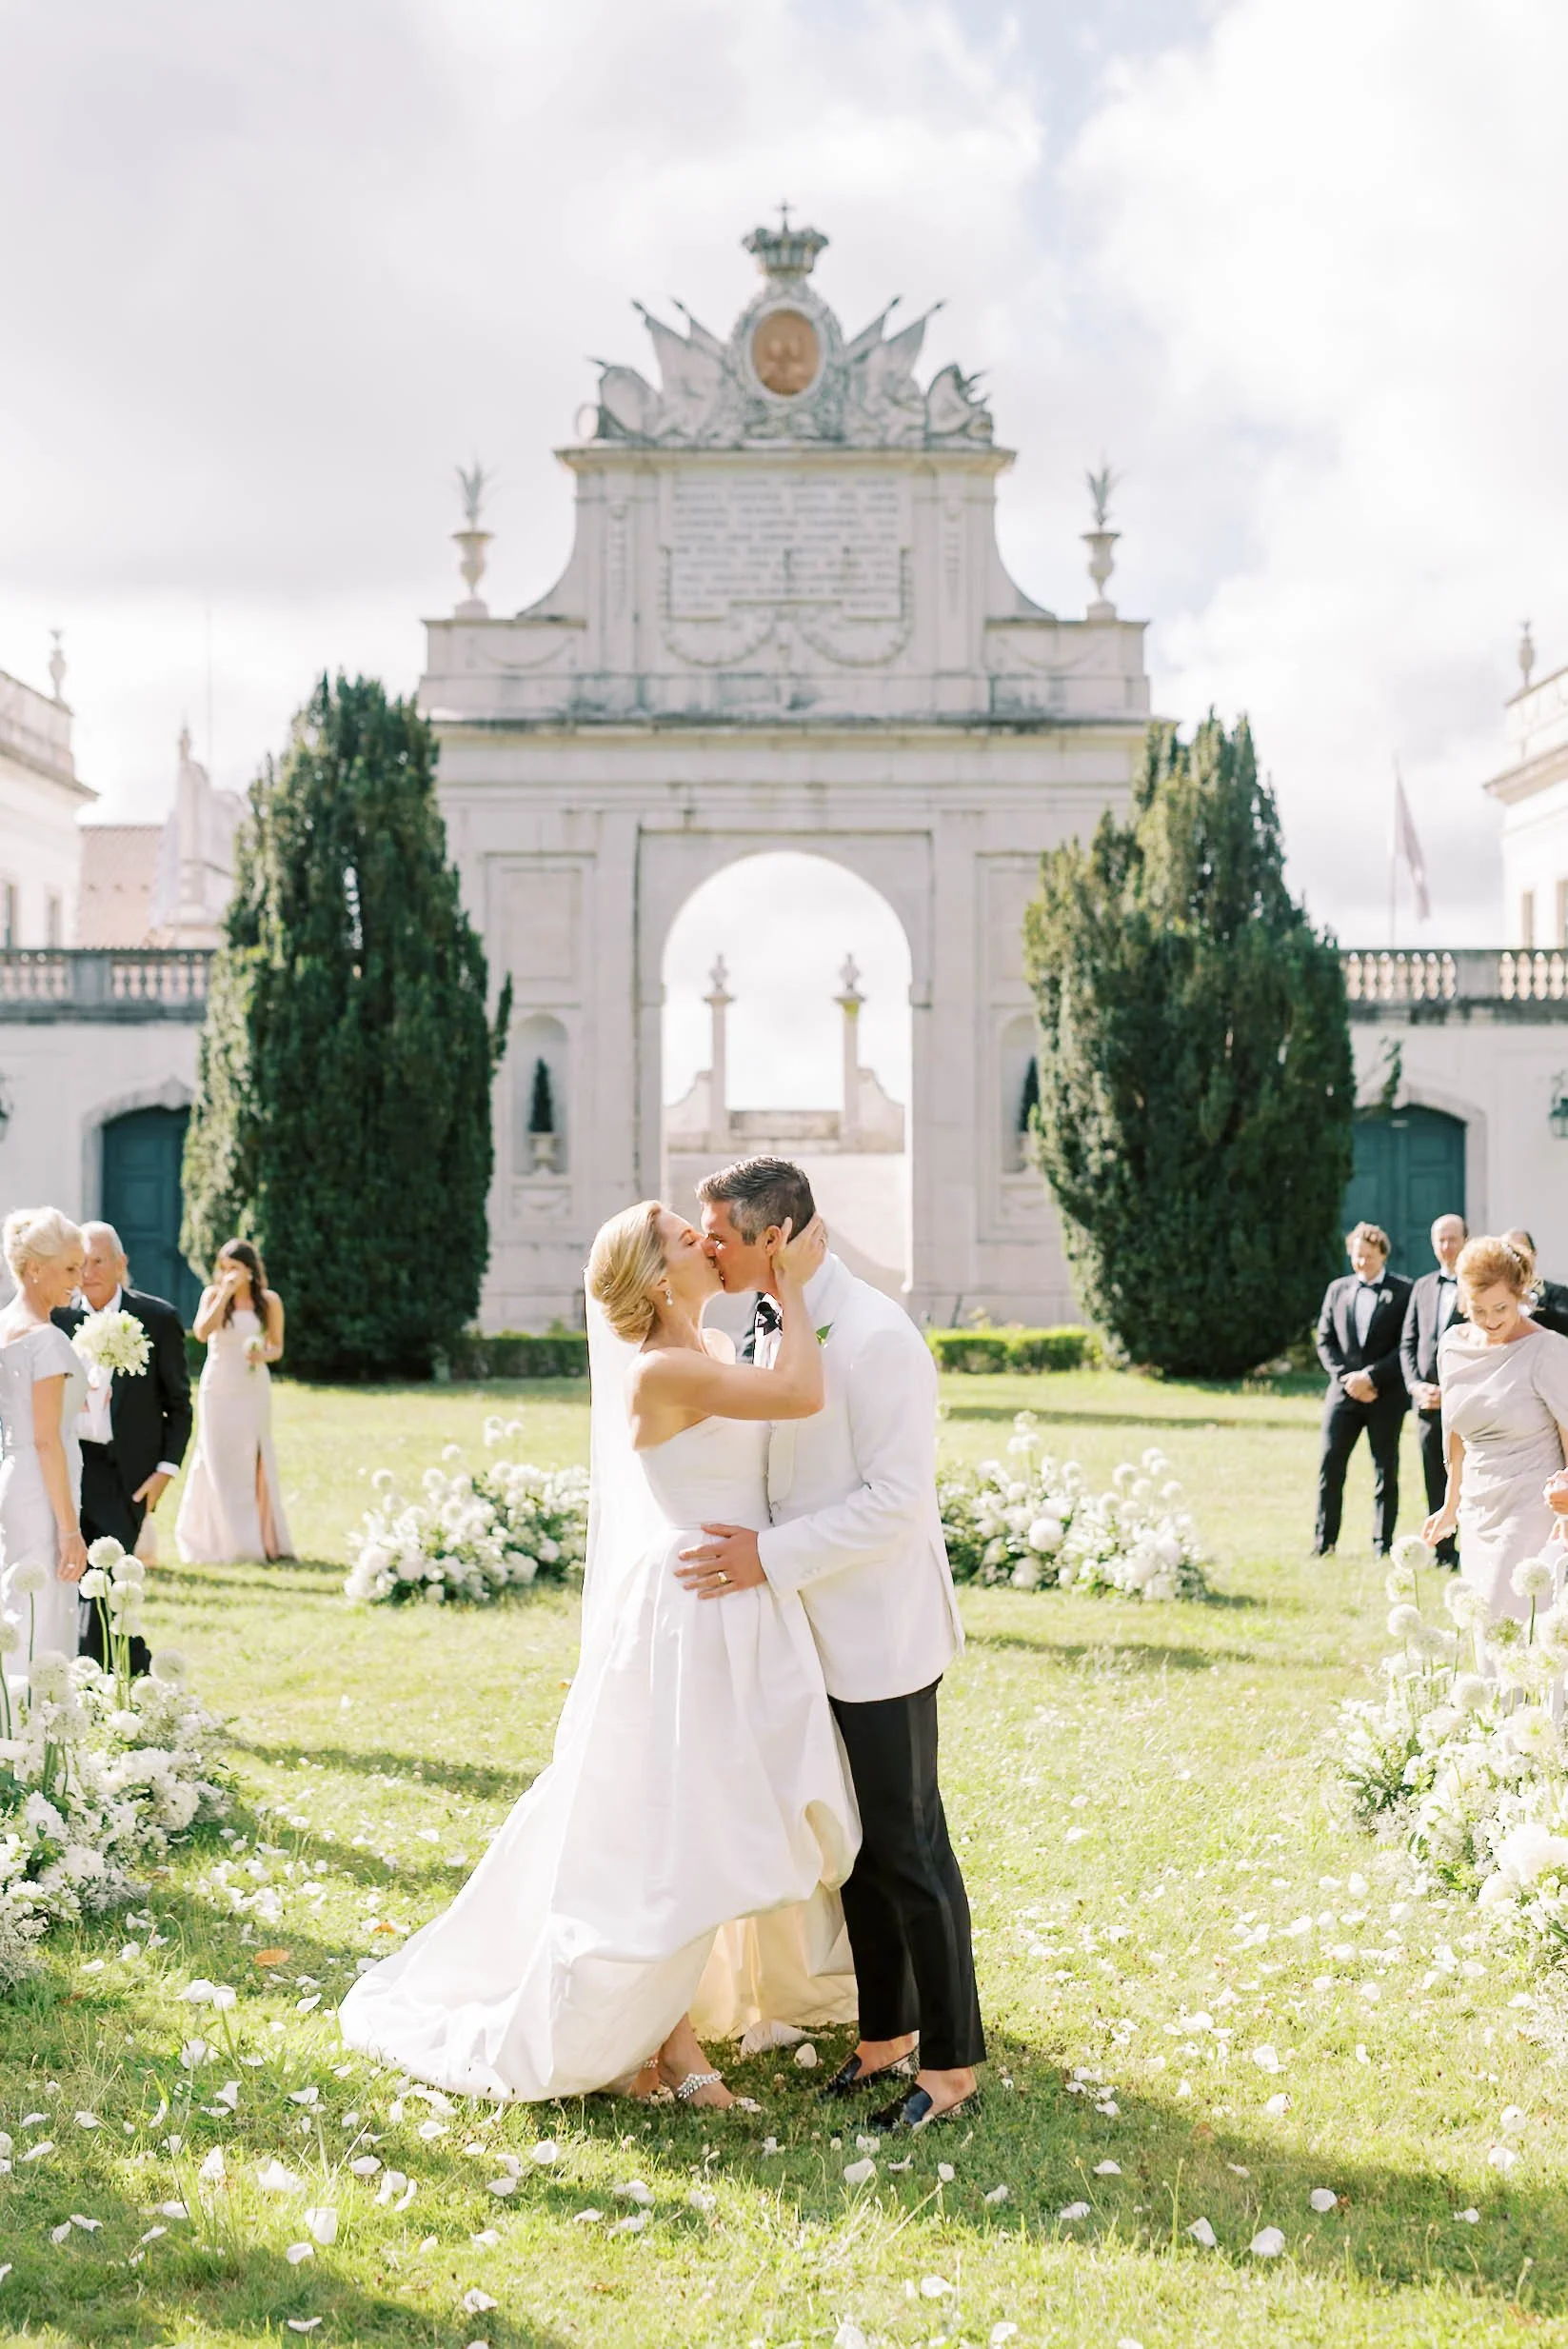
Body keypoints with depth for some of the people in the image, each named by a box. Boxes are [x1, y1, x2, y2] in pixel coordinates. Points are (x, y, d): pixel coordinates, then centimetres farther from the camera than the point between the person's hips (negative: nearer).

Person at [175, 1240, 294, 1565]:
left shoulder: (269, 1301, 2)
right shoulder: (213, 1295, -1)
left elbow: (277, 1346, 9)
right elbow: (202, 1331, -17)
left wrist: (265, 1355, -13)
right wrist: (225, 1294, -17)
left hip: (253, 1388, 0)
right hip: (218, 1388, 0)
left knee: (253, 1461, 0)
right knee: (218, 1461, -1)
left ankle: (261, 1540, 3)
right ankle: (223, 1542, 5)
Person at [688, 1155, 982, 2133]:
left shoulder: (875, 1336, -20)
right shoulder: (783, 1328, 9)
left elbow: (900, 1500, -24)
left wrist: (773, 1557, -24)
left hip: (879, 1639, -9)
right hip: (822, 1638, 9)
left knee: (905, 1849, 0)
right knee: (855, 1844, 16)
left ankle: (952, 2063, 11)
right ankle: (885, 2037, 28)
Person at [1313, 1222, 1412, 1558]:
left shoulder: (1402, 1292, 0)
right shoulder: (1337, 1289, 12)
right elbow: (1325, 1340, 10)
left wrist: (1371, 1376, -14)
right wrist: (1346, 1377, -5)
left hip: (1386, 1393, -3)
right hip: (1344, 1390, 3)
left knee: (1386, 1470, 2)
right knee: (1330, 1464, -1)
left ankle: (1383, 1544, 8)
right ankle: (1324, 1541, 6)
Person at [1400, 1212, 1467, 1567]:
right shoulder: (1423, 1286, 15)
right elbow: (1407, 1342, 15)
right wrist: (1415, 1384, -1)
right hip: (1428, 1400, 5)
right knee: (1434, 1480, 6)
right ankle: (1443, 1550, 11)